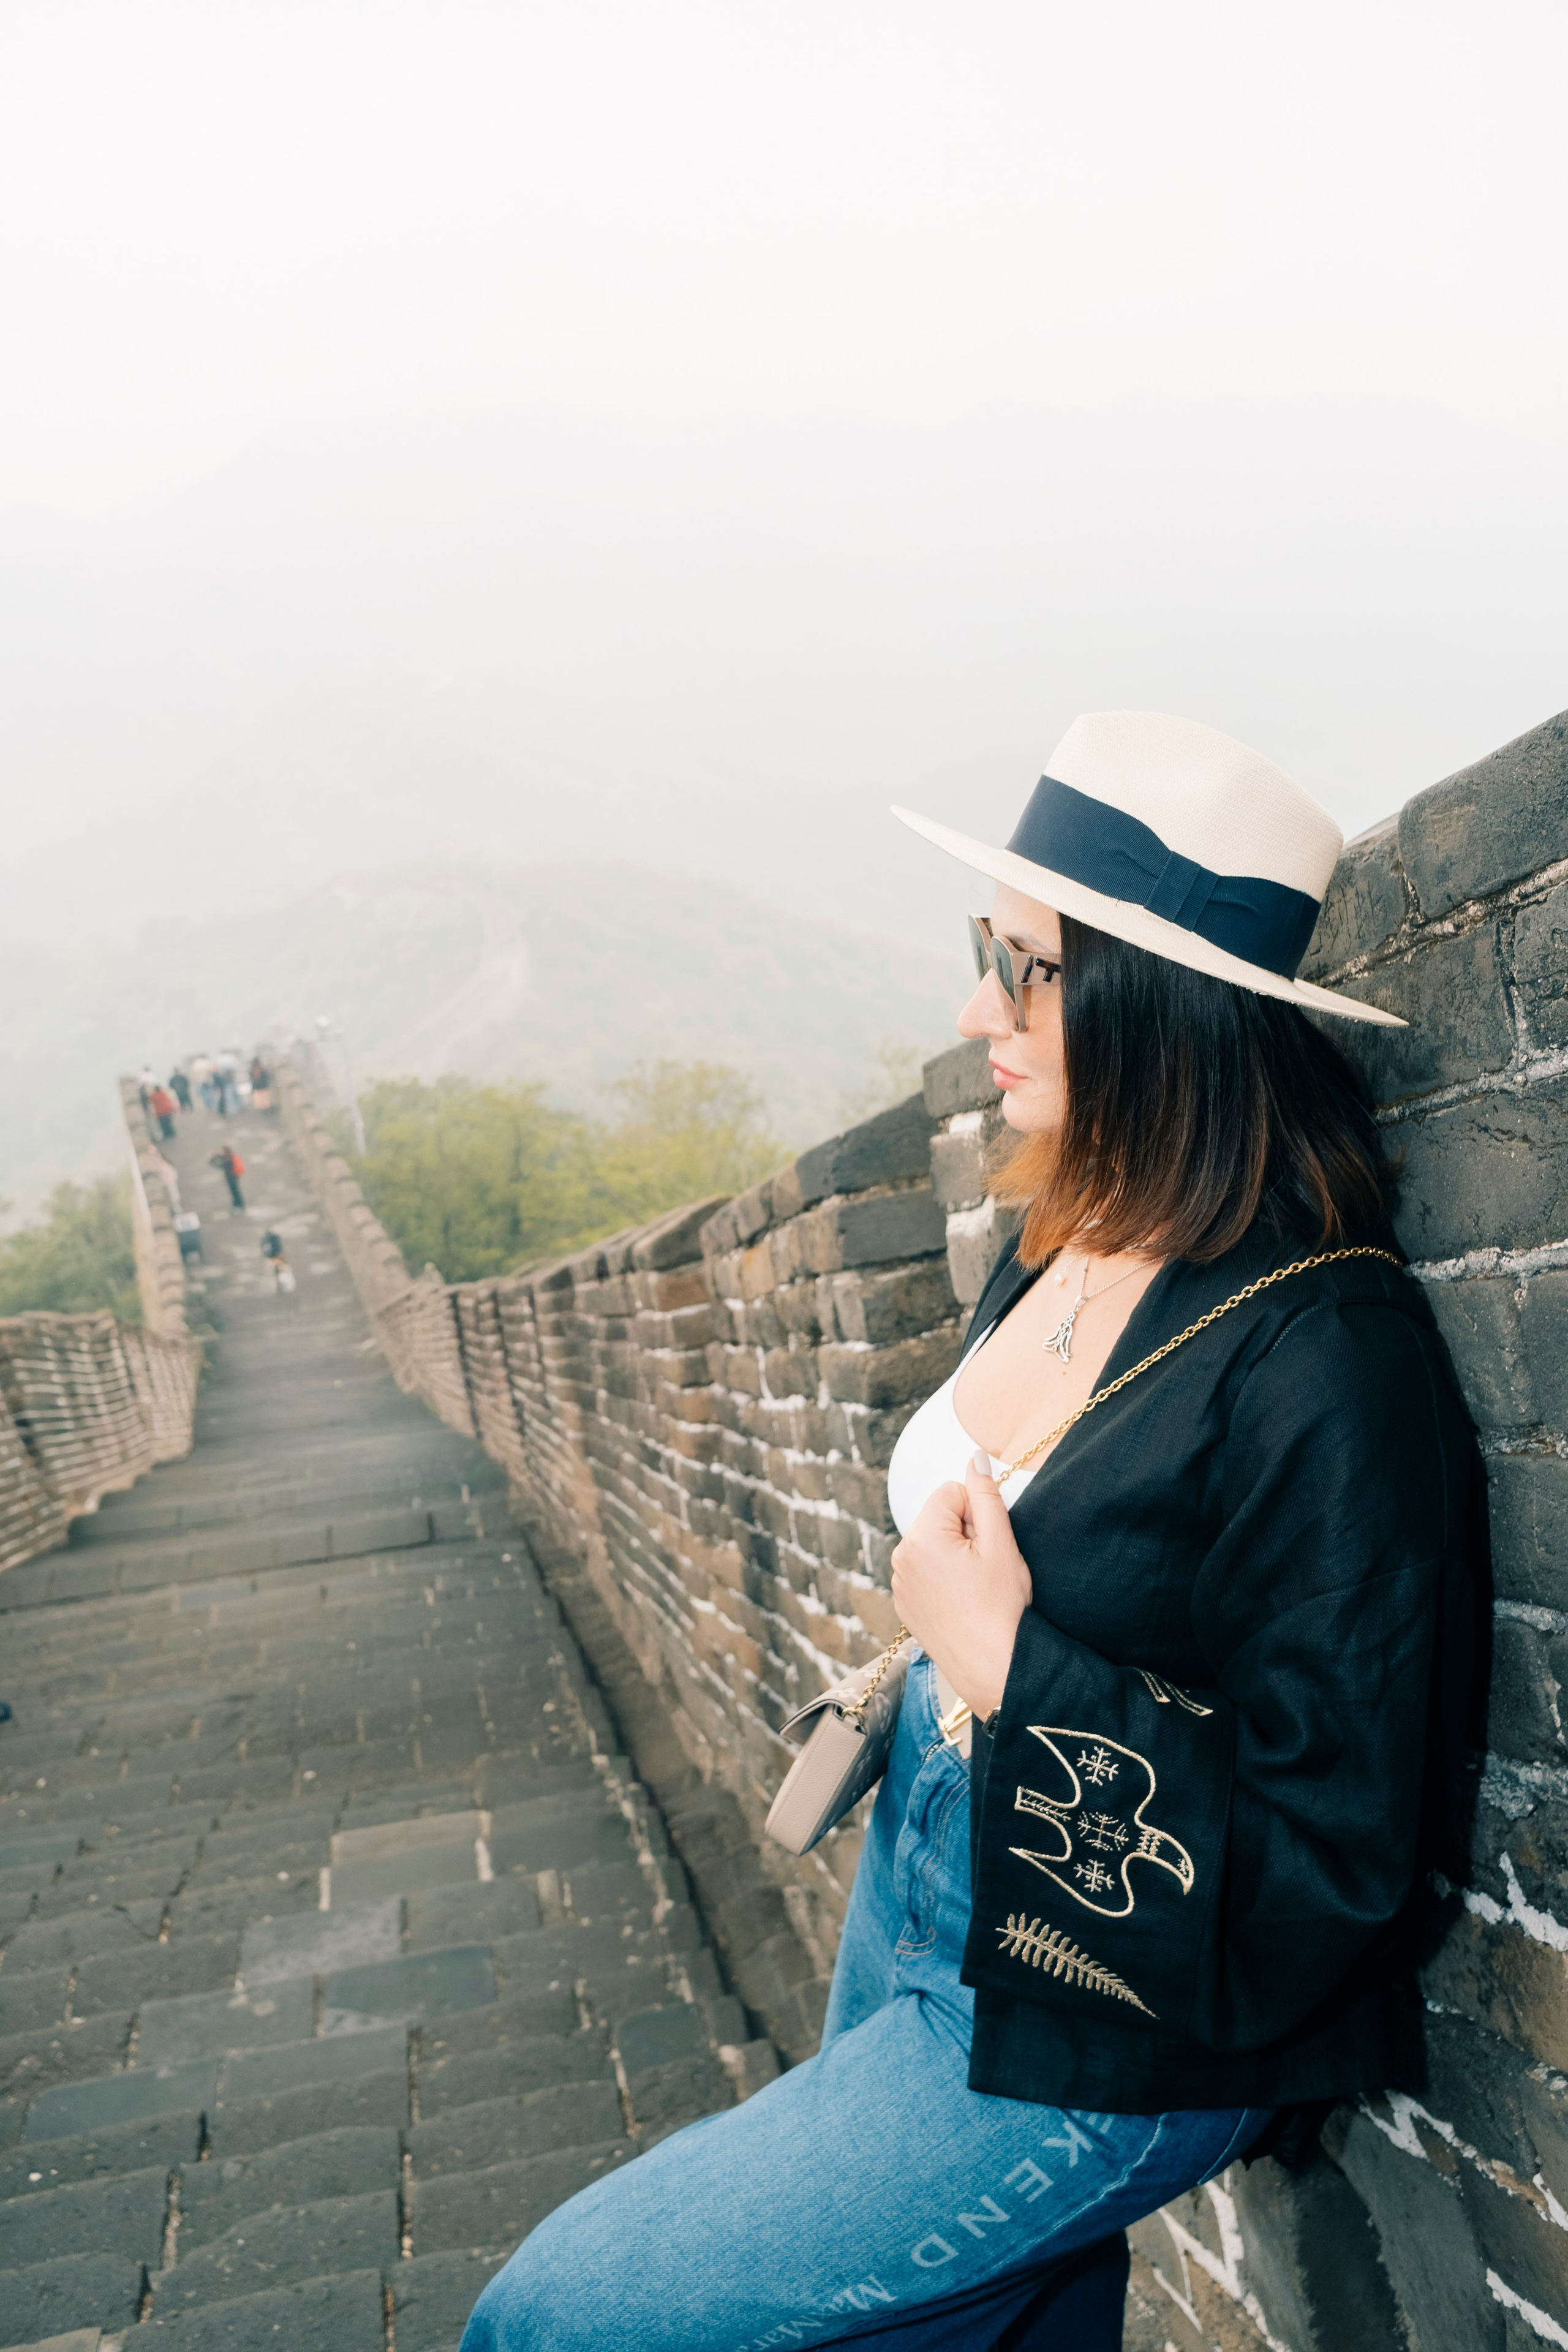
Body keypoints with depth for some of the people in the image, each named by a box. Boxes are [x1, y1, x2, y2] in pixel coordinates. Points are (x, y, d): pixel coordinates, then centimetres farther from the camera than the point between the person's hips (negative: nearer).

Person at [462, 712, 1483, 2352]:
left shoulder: (1326, 1358, -28)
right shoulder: (1058, 1255, -2)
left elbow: (1334, 1865, -24)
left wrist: (1011, 1663, -24)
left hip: (1096, 2037, -7)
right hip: (918, 1897, 8)